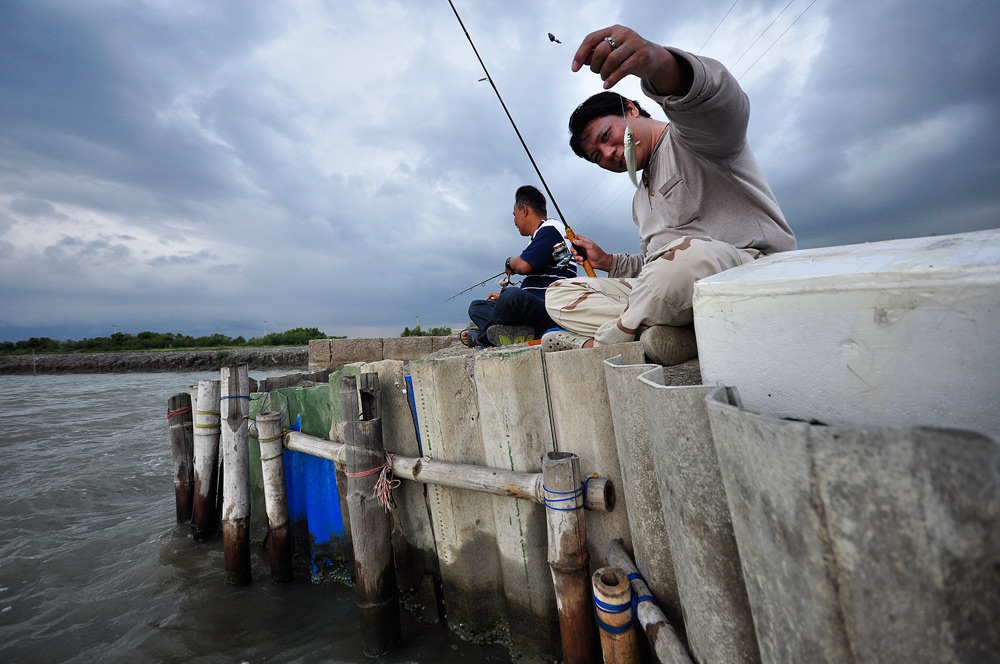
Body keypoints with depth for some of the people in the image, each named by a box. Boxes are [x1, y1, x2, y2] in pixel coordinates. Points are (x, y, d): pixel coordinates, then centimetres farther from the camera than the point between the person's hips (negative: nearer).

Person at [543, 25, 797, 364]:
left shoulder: (687, 133, 2)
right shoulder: (642, 201, 26)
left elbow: (724, 105, -25)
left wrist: (660, 64, -44)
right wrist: (607, 261, 16)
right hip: (670, 286, 8)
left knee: (688, 255, -43)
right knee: (558, 294, 3)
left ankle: (599, 343, -17)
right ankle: (668, 335, -20)